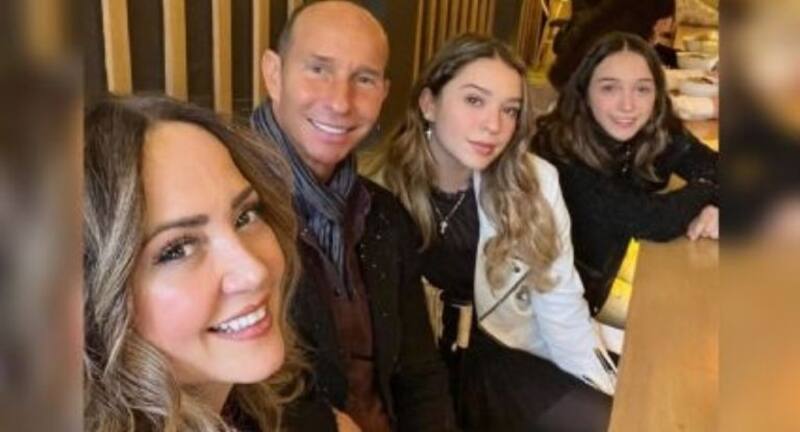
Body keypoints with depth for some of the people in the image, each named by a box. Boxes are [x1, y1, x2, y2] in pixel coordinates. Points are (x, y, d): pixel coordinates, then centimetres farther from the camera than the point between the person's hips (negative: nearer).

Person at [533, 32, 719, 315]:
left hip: (602, 283, 6)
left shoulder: (660, 134, -10)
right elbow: (651, 220, -30)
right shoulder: (558, 151, -28)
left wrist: (713, 207, -25)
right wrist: (706, 191, -13)